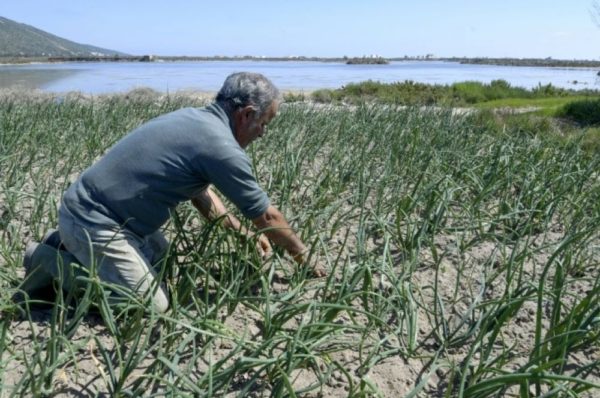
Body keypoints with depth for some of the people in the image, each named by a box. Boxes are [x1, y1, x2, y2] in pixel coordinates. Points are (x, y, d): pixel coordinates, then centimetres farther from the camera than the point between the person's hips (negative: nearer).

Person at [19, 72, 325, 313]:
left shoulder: (194, 118, 7)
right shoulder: (223, 147, -21)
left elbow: (201, 194, 18)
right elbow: (267, 218, -9)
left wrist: (245, 235, 18)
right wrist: (302, 254, 7)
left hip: (87, 206, 10)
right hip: (93, 222, -10)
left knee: (159, 252, 26)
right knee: (152, 305, -7)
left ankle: (69, 244, 23)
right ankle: (51, 262, 1)